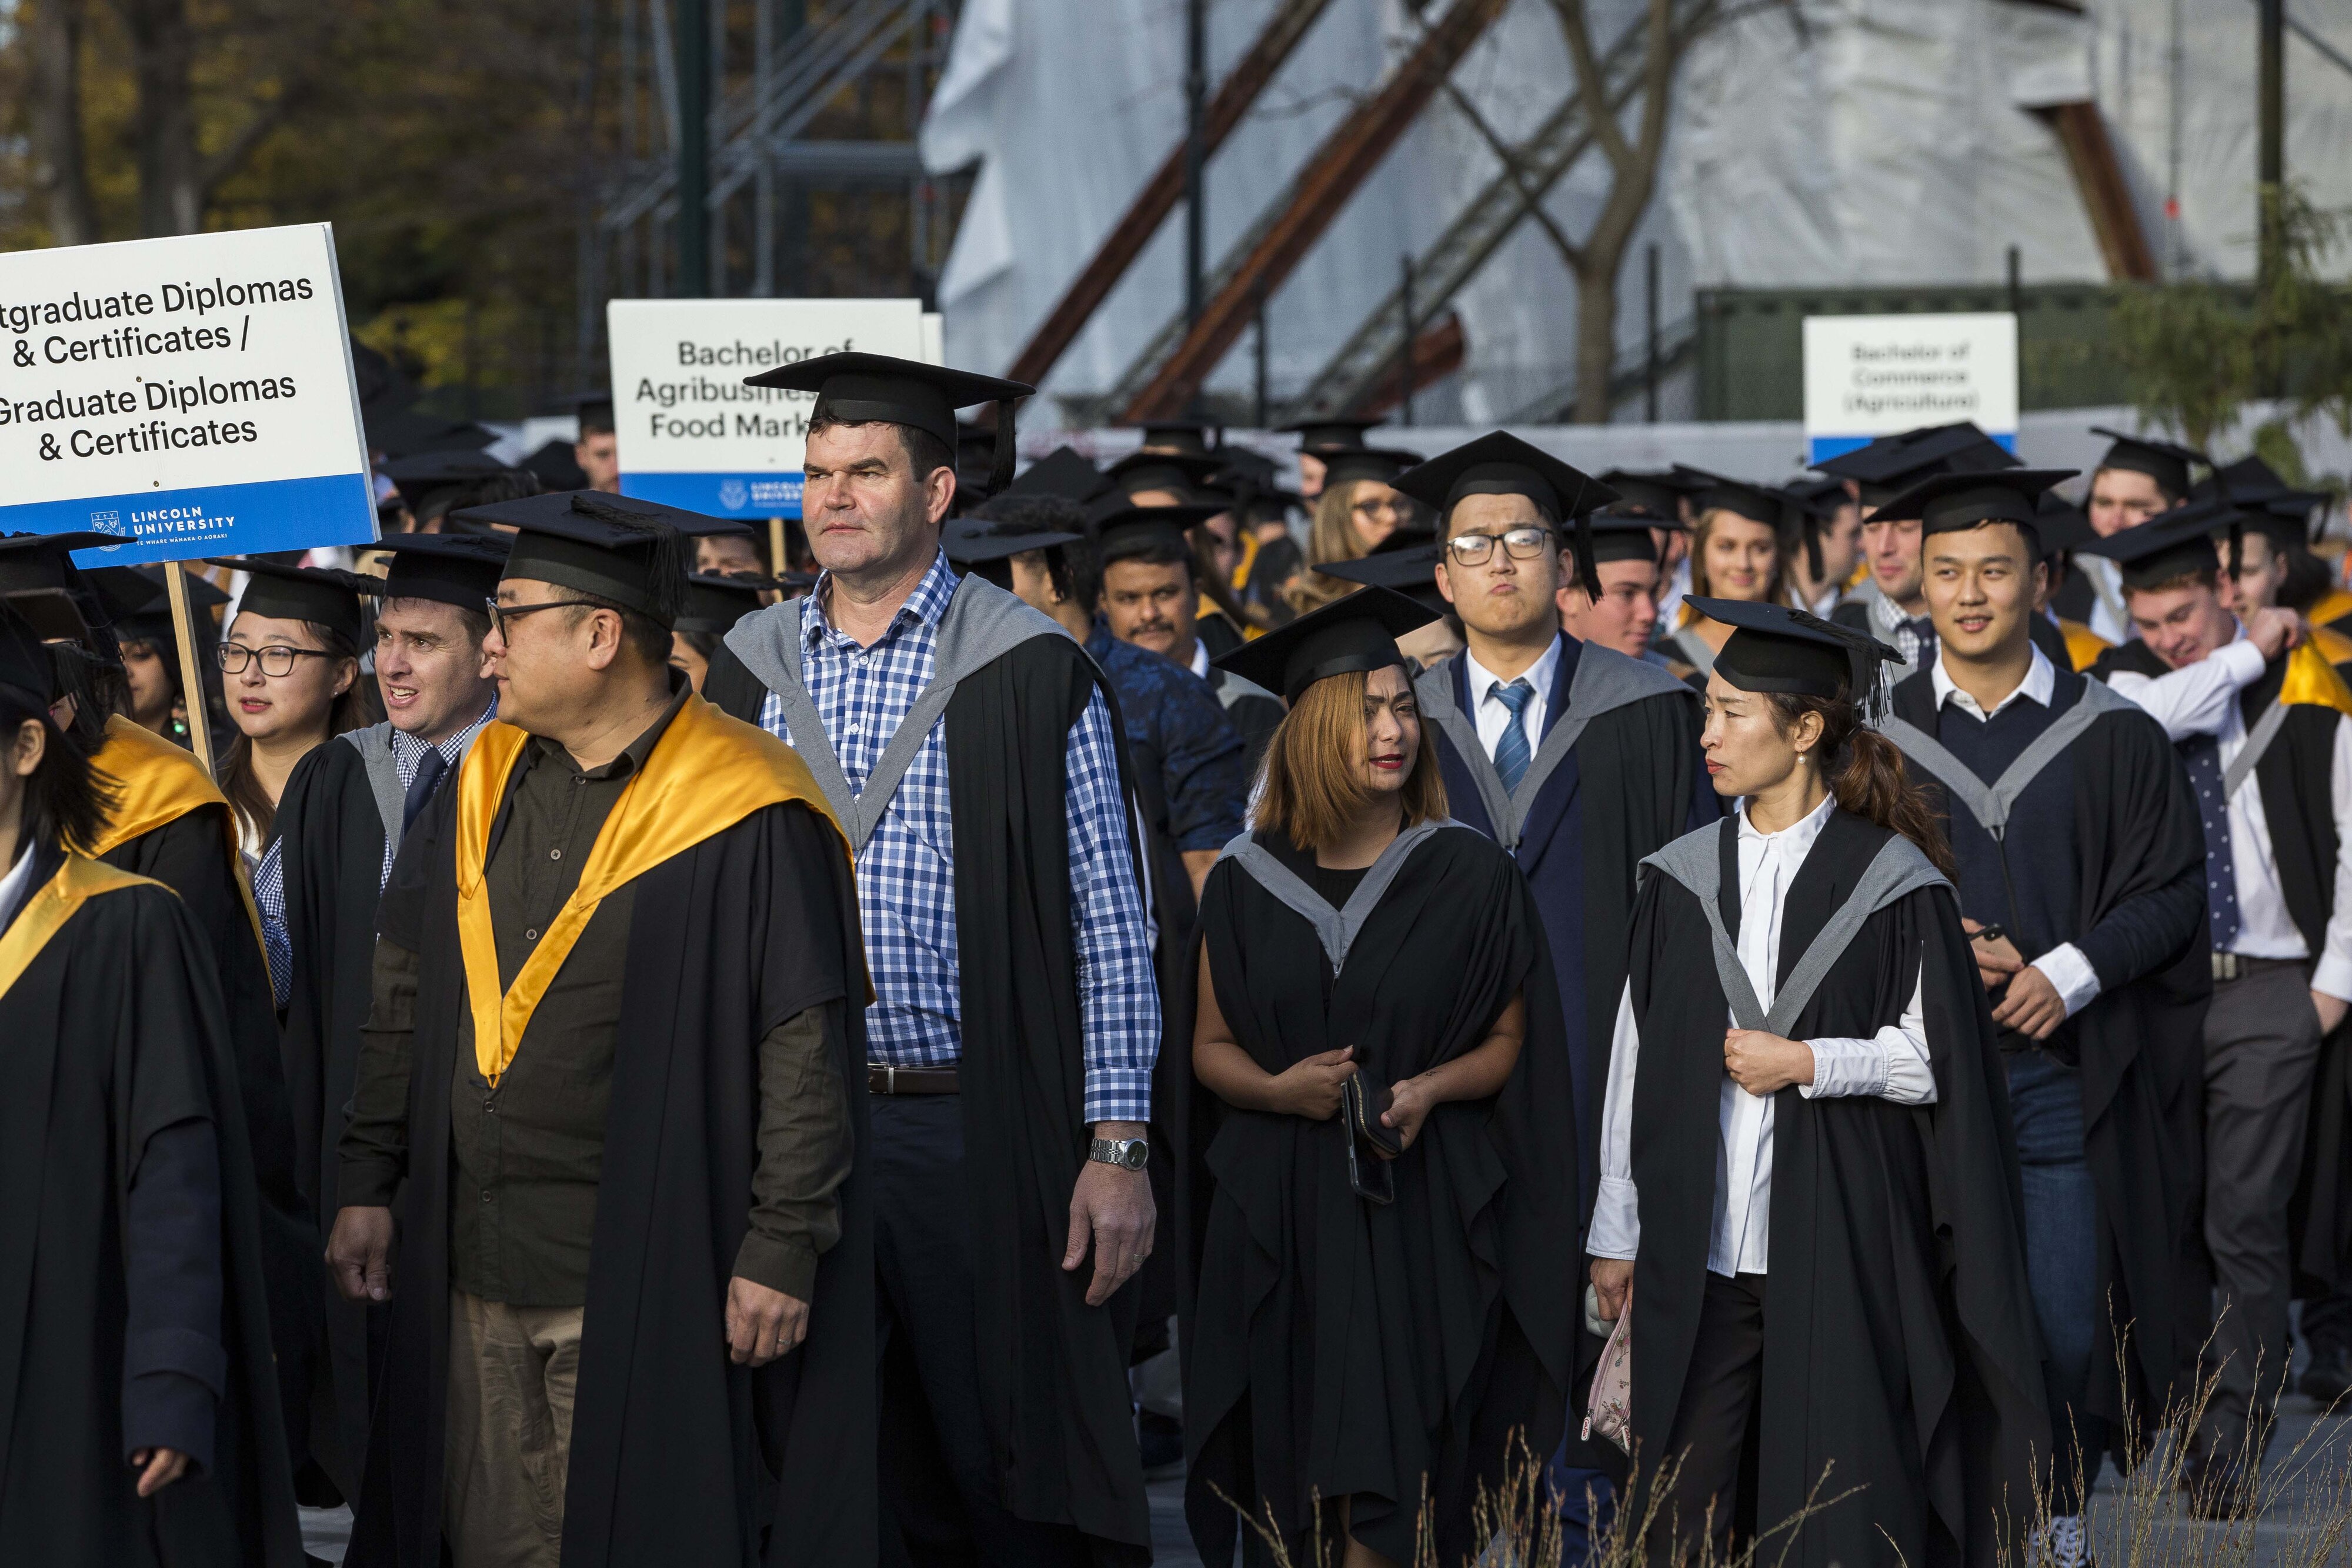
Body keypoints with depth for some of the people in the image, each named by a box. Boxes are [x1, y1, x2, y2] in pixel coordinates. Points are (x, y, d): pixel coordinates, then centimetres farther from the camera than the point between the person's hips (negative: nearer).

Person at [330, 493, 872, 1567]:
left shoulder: (747, 821, -11)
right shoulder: (483, 785, 9)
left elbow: (808, 1050, -12)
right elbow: (404, 998, 16)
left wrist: (783, 1248, -15)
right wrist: (367, 1185, 12)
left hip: (645, 1284, -6)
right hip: (476, 1272, 6)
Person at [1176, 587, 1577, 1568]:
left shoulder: (1470, 876, 2)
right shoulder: (1248, 883, 5)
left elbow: (1511, 1042, 5)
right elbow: (1210, 1046, 10)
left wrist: (1428, 1089, -14)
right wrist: (1279, 1089, -11)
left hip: (1422, 1216, -2)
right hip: (1279, 1219, 2)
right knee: (1295, 1487, 1)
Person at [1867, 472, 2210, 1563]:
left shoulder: (2113, 737, 6)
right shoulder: (1879, 738, 9)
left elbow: (2172, 892, 3)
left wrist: (2070, 973, -12)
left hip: (2065, 1078, -1)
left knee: (2066, 1326, -5)